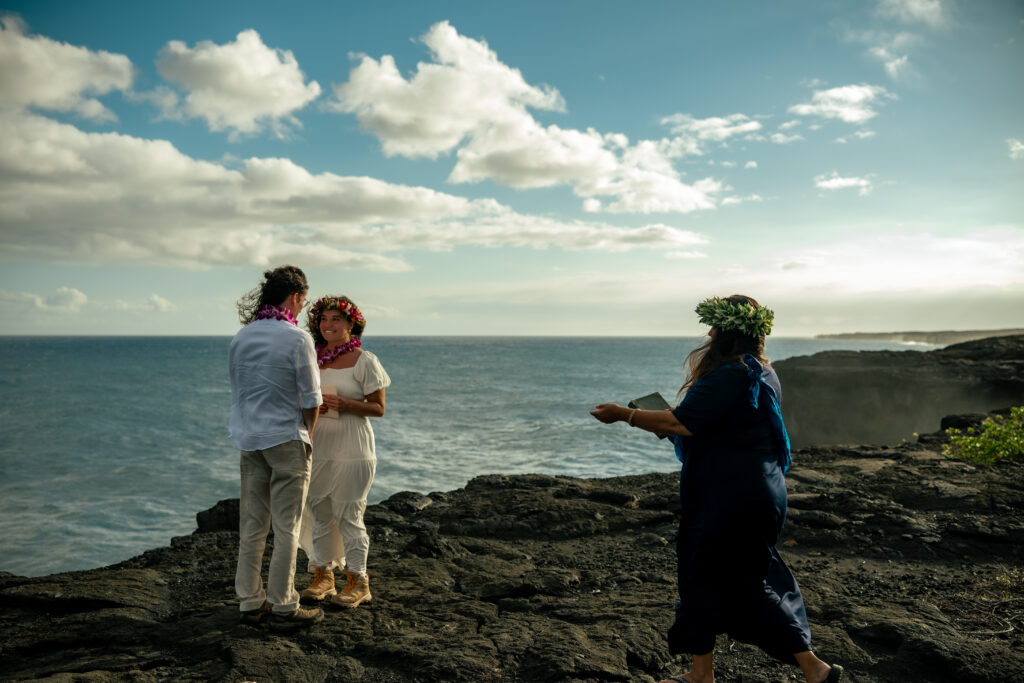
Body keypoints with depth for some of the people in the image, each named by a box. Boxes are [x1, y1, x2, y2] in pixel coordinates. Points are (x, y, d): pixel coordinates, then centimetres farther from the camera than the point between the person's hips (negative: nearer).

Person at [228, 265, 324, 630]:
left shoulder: (240, 337, 6)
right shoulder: (297, 339, -13)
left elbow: (238, 390, 12)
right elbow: (311, 399, -9)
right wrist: (307, 434, 8)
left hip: (249, 440, 6)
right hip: (286, 439, -6)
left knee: (251, 525, 11)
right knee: (286, 527, 2)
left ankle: (250, 602, 18)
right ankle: (283, 607, 8)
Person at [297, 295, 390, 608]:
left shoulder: (365, 361, -5)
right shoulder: (313, 357, 9)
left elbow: (378, 408, -6)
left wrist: (344, 404, -20)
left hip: (351, 449, -5)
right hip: (317, 445, 5)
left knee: (348, 515, -2)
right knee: (318, 512, 9)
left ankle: (358, 582, 11)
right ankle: (323, 576, 22)